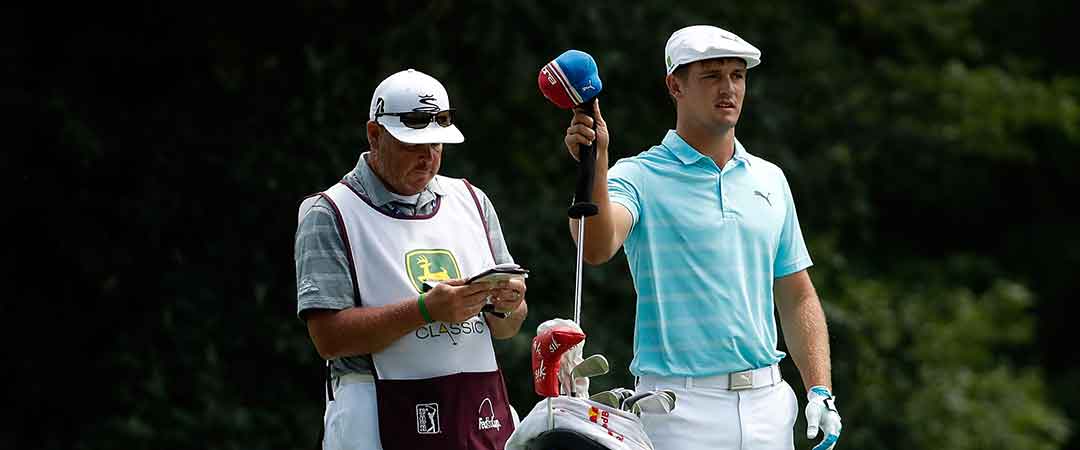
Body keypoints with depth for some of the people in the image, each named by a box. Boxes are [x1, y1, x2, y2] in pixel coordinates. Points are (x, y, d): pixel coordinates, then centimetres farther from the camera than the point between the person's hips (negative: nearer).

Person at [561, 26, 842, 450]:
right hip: (680, 407, -5)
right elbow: (597, 247, -22)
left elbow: (797, 298, 17)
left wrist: (820, 392, 8)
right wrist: (594, 164, -35)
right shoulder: (641, 177, -2)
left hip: (766, 401, 5)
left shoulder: (769, 179, 15)